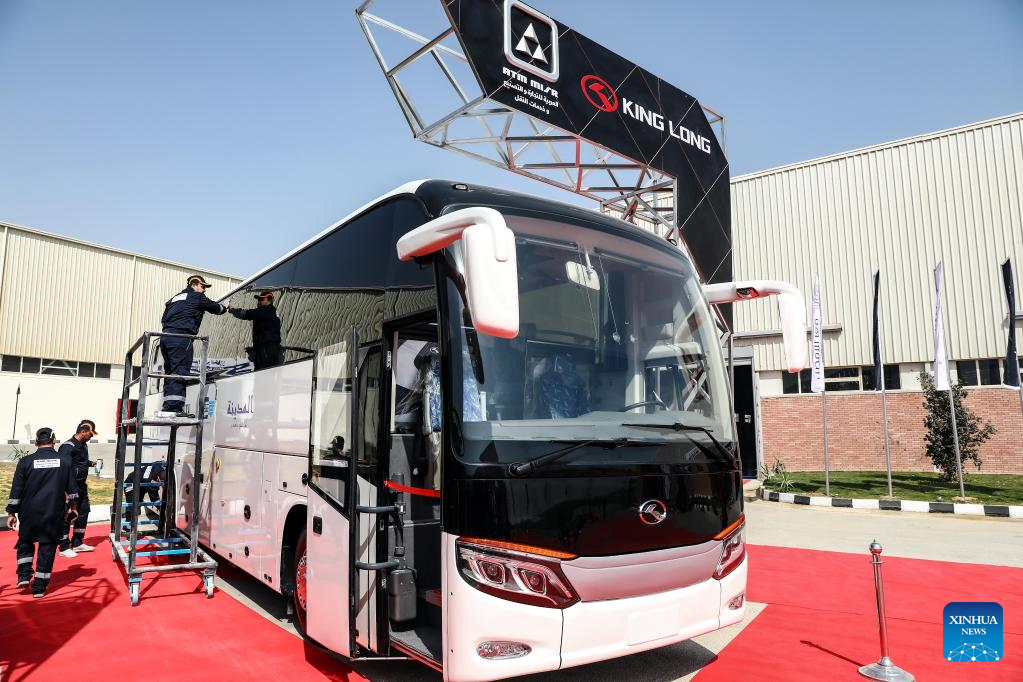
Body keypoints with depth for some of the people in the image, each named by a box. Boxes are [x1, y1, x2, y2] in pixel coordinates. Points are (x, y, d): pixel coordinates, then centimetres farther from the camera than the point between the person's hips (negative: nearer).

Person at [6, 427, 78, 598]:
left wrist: (11, 513, 6)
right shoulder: (65, 460, -3)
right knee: (47, 546, 7)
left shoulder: (25, 461, -6)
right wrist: (73, 506, 16)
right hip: (54, 513, 0)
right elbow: (71, 488, 2)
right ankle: (39, 587, 9)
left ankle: (24, 575, 12)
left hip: (29, 513, 0)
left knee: (25, 541, 23)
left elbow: (16, 490, -4)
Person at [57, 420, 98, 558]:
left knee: (83, 513, 16)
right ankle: (64, 548, 11)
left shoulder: (83, 445, 10)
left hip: (81, 486, 9)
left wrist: (91, 463, 12)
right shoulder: (68, 447, -18)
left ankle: (77, 543, 28)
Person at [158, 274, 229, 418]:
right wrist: (225, 308, 33)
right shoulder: (197, 297, 6)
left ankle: (171, 407, 6)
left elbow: (163, 319, 23)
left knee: (170, 373, 9)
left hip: (165, 336, 8)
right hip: (181, 337, -8)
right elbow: (214, 307, 15)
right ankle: (171, 408, -19)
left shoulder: (175, 298, 27)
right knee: (180, 372, -12)